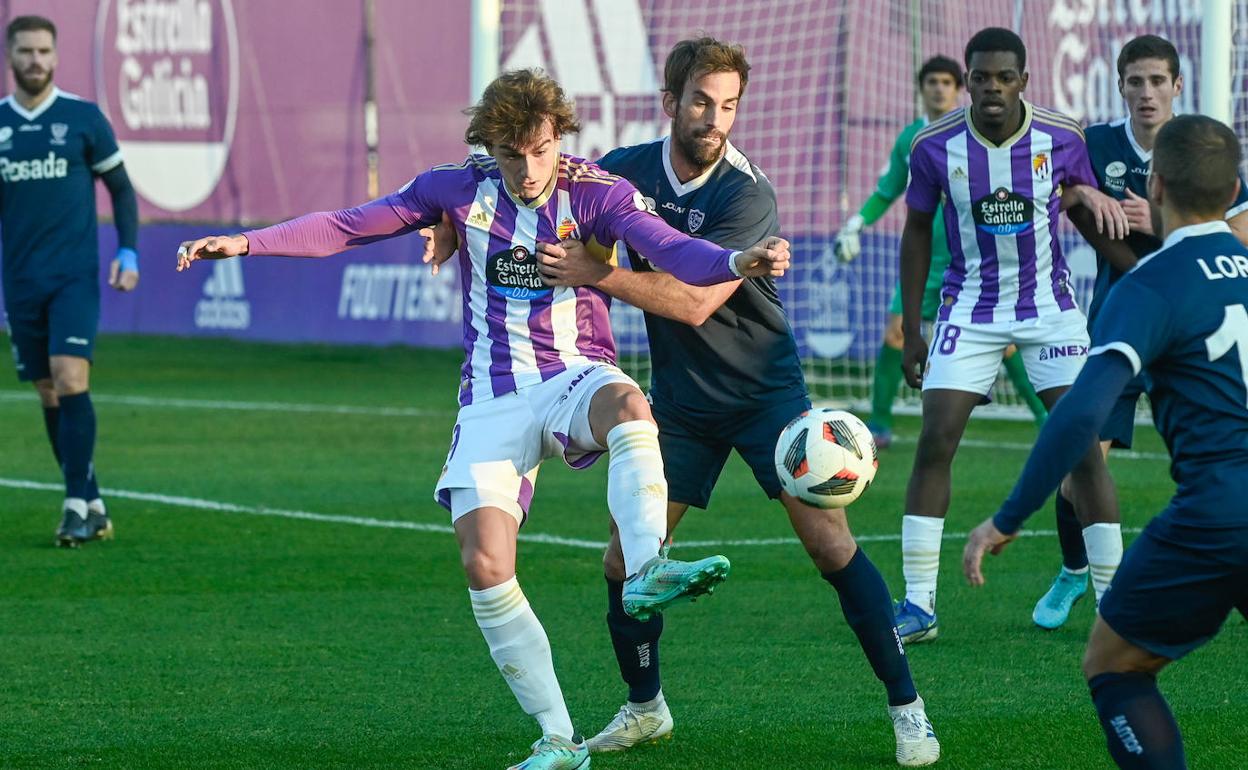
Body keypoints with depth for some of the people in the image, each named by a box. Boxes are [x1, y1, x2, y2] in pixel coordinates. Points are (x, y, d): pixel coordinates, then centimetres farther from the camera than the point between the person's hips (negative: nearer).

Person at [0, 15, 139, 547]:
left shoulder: (83, 118, -1)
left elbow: (121, 188, 7)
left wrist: (128, 253, -3)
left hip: (76, 276, -3)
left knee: (70, 381, -18)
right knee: (49, 394, 5)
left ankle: (78, 506, -16)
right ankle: (93, 506, 14)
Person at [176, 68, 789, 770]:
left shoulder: (598, 194, -5)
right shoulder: (461, 189, 2)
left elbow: (674, 250, -20)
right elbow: (348, 227, 7)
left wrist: (738, 261, -42)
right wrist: (245, 243, 1)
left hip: (575, 376, -2)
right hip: (493, 400, 2)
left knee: (627, 403, -40)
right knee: (486, 567, -13)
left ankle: (646, 572, -55)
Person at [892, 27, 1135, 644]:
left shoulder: (1062, 140, -10)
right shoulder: (935, 148, -11)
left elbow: (1088, 216, 7)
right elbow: (917, 231, 2)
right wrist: (911, 330, 2)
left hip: (1051, 308, 0)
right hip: (970, 310, 0)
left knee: (1083, 444, -7)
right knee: (934, 443, -10)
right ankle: (918, 605, -3)